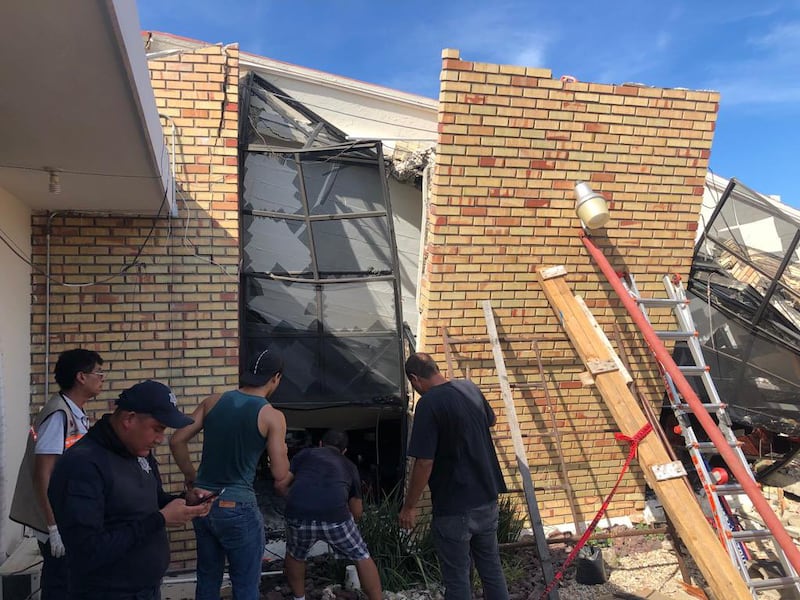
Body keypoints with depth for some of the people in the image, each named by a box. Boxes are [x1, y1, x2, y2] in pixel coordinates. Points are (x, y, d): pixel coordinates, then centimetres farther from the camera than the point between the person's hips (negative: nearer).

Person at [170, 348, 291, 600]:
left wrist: (191, 476, 15)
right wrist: (282, 450, 9)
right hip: (238, 509, -5)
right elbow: (280, 474, -11)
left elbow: (177, 440, 2)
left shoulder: (213, 401, 2)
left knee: (207, 579, 21)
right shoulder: (272, 416, -11)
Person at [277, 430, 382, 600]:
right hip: (334, 517, 0)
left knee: (294, 556, 32)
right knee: (362, 557, 22)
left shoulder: (305, 453, 25)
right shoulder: (349, 466, 28)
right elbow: (357, 513, 32)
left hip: (299, 516, 1)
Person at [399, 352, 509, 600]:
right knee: (491, 566, 20)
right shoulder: (469, 387, 2)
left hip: (454, 506, -7)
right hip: (487, 498, 7)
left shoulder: (428, 404, -20)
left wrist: (409, 506, -9)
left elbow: (424, 463, -21)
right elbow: (490, 421, 22)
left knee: (457, 577, 9)